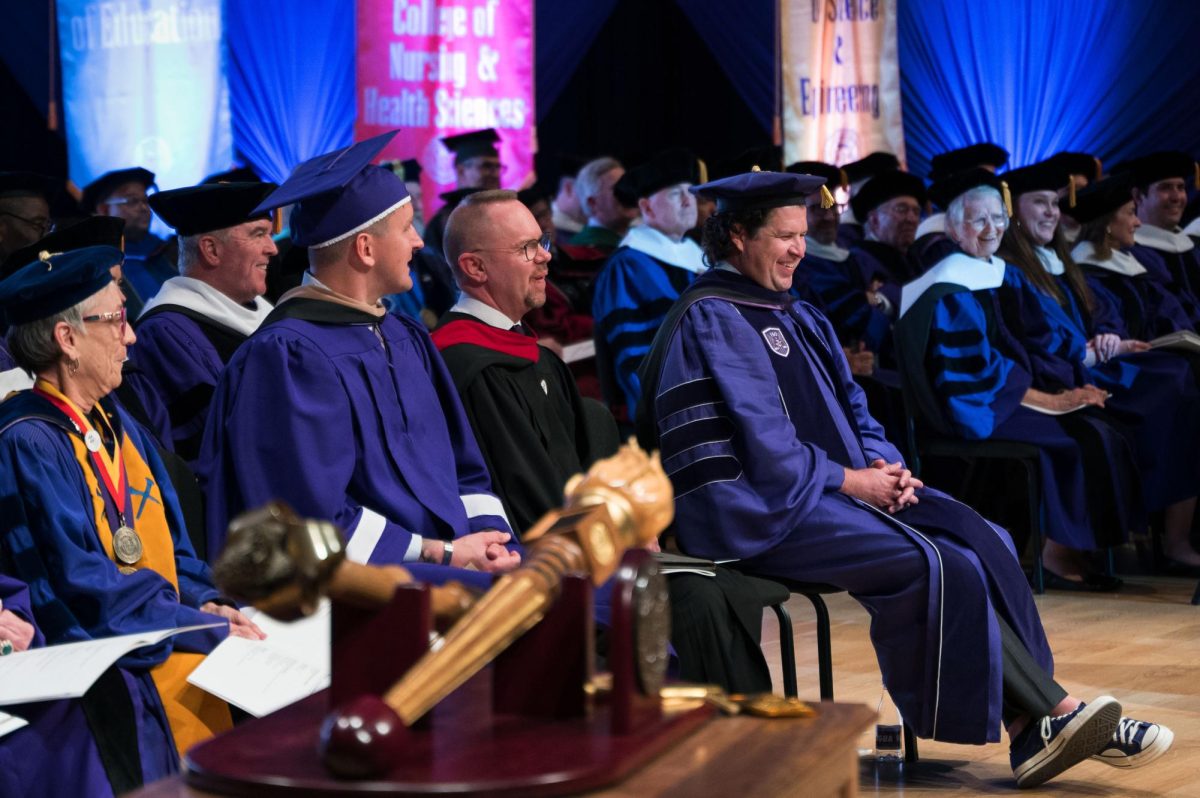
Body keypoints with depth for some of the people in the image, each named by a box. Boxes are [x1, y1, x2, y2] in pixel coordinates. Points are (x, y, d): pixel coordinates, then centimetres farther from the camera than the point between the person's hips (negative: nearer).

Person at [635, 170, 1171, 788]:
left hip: (820, 489, 9)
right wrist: (850, 480, -13)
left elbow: (850, 408, 19)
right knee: (931, 564, -25)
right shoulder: (713, 321, -10)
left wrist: (883, 466, -1)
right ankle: (1052, 713, -17)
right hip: (759, 512, -9)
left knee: (976, 541, -11)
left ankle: (1034, 732, -19)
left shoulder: (795, 316, 18)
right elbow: (760, 443, -18)